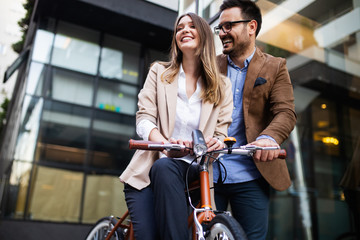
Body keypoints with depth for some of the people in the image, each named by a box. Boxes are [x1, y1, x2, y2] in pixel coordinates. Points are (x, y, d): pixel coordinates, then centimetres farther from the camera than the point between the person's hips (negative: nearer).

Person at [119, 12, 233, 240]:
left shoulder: (222, 84, 10)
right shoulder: (159, 72, 8)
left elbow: (221, 132, 5)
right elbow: (144, 119, -2)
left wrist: (216, 142, -21)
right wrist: (166, 145, -23)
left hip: (193, 170, 0)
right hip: (150, 169, 0)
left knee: (164, 168, -35)